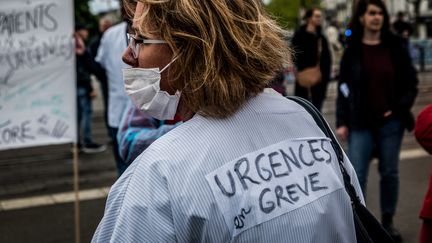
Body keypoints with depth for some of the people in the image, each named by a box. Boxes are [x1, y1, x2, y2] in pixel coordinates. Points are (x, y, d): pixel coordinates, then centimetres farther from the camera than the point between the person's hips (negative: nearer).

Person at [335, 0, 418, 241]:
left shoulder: (396, 47, 2)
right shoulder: (352, 50, 0)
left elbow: (411, 82, 6)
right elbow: (344, 88, 0)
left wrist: (400, 109, -7)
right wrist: (342, 122, -5)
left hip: (391, 122, 1)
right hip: (361, 123, -1)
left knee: (390, 172, 11)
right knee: (357, 175, -3)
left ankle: (388, 221, 26)